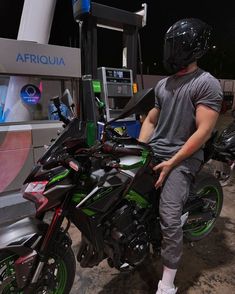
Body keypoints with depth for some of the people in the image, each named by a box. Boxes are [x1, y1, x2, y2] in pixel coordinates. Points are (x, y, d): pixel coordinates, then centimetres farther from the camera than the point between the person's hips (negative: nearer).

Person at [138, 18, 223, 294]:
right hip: (151, 153, 8)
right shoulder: (162, 84, 16)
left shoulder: (207, 83, -6)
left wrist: (172, 163, -17)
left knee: (170, 218, -16)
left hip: (182, 158, -7)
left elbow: (203, 131, -14)